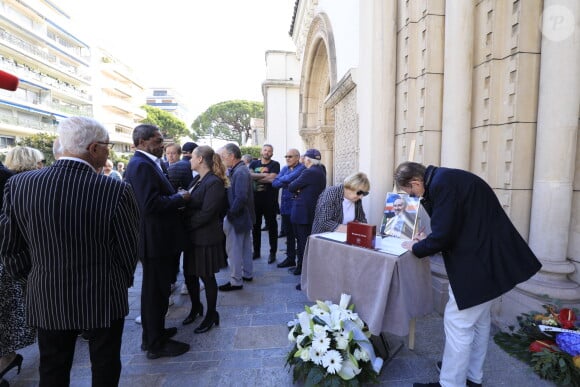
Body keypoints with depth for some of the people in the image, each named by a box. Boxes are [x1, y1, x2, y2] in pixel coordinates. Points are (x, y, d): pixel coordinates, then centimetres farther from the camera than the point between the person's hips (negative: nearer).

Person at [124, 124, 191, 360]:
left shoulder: (147, 163, 13)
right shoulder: (141, 165, -19)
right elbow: (150, 205, -29)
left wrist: (177, 198, 3)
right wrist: (180, 198, -16)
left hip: (158, 238, 10)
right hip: (155, 240, -10)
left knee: (157, 289, 22)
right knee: (156, 291, 4)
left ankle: (155, 332, 40)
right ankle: (156, 344, 21)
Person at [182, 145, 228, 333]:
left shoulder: (214, 182, -18)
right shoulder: (197, 180, 9)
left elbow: (206, 213, -22)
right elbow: (190, 205, 9)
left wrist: (185, 225, -15)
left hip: (206, 238, -8)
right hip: (192, 236, 8)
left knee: (207, 277, 8)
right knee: (189, 275, 18)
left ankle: (211, 315, 28)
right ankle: (196, 307, 41)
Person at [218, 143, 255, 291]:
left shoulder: (239, 172, -21)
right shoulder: (240, 169, 9)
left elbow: (241, 198, -28)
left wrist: (230, 213, -21)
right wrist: (231, 212, 5)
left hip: (237, 218, -10)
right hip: (245, 216, 10)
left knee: (233, 249, 2)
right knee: (245, 247, 19)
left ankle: (236, 281, 15)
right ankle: (247, 273, 34)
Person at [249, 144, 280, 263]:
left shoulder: (275, 164, -2)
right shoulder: (254, 163, 10)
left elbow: (272, 179, -17)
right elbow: (249, 175, -6)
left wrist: (256, 177, -8)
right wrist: (264, 175, -17)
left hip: (270, 200, -4)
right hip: (255, 199, 4)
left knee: (271, 226, 5)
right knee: (255, 225, 13)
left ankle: (273, 252, 15)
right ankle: (256, 251, 27)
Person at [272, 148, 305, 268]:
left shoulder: (302, 168, -9)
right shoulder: (285, 168, 14)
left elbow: (290, 177, -25)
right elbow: (274, 183, 4)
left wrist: (282, 179, -4)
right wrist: (287, 181, -12)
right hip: (285, 206, 7)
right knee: (289, 233, 17)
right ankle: (290, 258, 30)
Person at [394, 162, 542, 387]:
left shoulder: (442, 183, -22)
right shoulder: (446, 178, 8)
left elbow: (441, 236, -22)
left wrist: (416, 248, -5)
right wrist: (428, 240, 12)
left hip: (480, 262, -11)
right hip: (488, 256, 11)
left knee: (457, 321, 0)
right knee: (478, 319, 21)